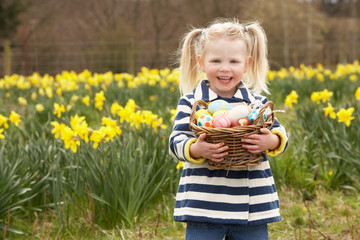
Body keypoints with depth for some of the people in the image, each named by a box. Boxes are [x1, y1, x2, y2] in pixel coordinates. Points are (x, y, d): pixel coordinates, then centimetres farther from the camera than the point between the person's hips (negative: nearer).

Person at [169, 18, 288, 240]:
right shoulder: (191, 103, 1)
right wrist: (195, 150, -26)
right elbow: (176, 142, -5)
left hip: (253, 206, 2)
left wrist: (272, 142, -19)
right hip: (203, 206, -2)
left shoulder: (257, 103, 7)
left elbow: (280, 135, 4)